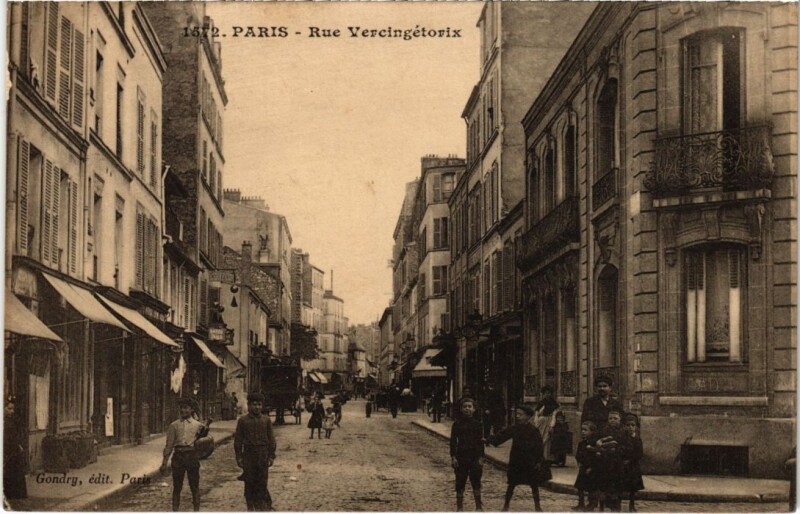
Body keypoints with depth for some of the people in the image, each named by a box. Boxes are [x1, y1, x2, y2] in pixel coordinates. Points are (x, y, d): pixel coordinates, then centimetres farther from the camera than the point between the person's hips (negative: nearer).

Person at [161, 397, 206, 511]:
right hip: (178, 455, 1)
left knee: (194, 486, 4)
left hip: (192, 456, -1)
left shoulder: (198, 425, 7)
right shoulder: (174, 425, 9)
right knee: (177, 487, 5)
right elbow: (169, 445, 10)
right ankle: (175, 510, 12)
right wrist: (165, 462, 7)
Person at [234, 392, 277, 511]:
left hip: (263, 455, 1)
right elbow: (238, 440, 2)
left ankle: (264, 506, 9)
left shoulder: (266, 419, 4)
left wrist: (271, 456, 2)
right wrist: (239, 457, -2)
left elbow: (271, 439, 6)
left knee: (263, 483, 2)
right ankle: (251, 507, 14)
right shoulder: (242, 420, 0)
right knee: (249, 483, 5)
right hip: (248, 454, 0)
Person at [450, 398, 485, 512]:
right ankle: (459, 506, 14)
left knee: (476, 481, 2)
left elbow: (480, 442, 4)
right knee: (460, 482, 4)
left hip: (474, 457, 0)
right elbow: (453, 441, 1)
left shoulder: (477, 424, 2)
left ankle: (479, 506, 12)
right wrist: (453, 457, -6)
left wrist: (481, 458, -2)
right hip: (461, 457, 0)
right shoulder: (457, 424, 0)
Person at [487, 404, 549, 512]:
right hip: (516, 462, 2)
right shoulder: (514, 429, -2)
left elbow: (539, 447, -6)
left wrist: (539, 461, -8)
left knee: (534, 484, 9)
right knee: (511, 484, 7)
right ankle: (506, 505, 18)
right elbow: (501, 436, -4)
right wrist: (489, 440, -17)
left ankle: (537, 506, 24)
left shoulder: (533, 431, -9)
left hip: (530, 462, -2)